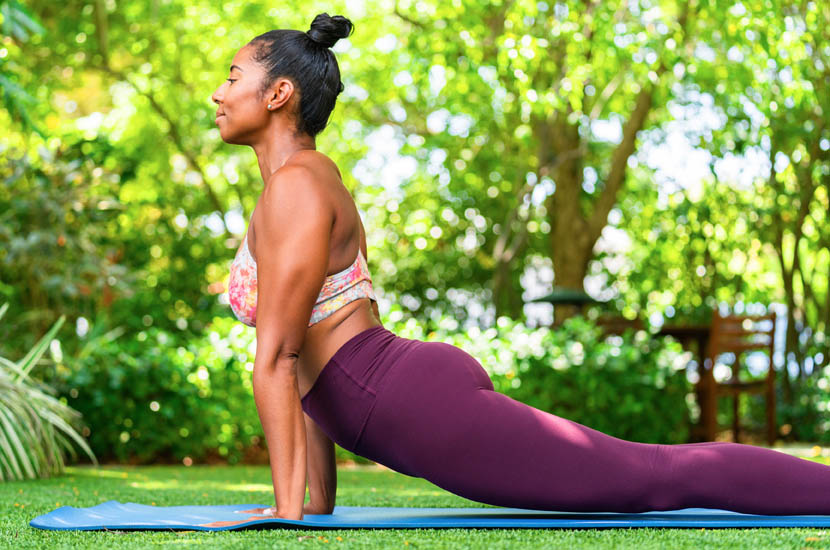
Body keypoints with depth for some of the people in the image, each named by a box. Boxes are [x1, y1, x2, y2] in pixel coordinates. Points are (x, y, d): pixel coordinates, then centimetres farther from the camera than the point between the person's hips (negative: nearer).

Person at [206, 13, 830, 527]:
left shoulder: (296, 186, -11)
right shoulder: (315, 183, 19)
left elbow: (276, 357, -17)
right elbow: (308, 358, 20)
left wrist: (288, 508, -15)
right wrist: (319, 502, 21)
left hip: (418, 405, -10)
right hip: (418, 392, 10)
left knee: (656, 477, -4)